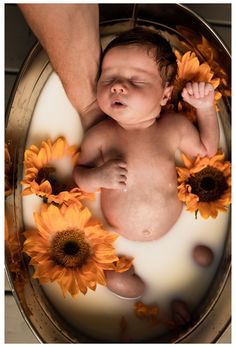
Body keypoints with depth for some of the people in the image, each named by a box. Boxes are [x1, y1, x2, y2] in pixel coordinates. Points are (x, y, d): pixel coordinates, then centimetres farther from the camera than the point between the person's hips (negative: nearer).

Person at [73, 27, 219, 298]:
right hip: (118, 240, -1)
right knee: (120, 285, -6)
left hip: (175, 233, 2)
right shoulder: (98, 136, -18)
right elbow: (80, 175, -3)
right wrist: (96, 177, -27)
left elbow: (206, 149, 7)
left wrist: (206, 107, -7)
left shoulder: (175, 126, -13)